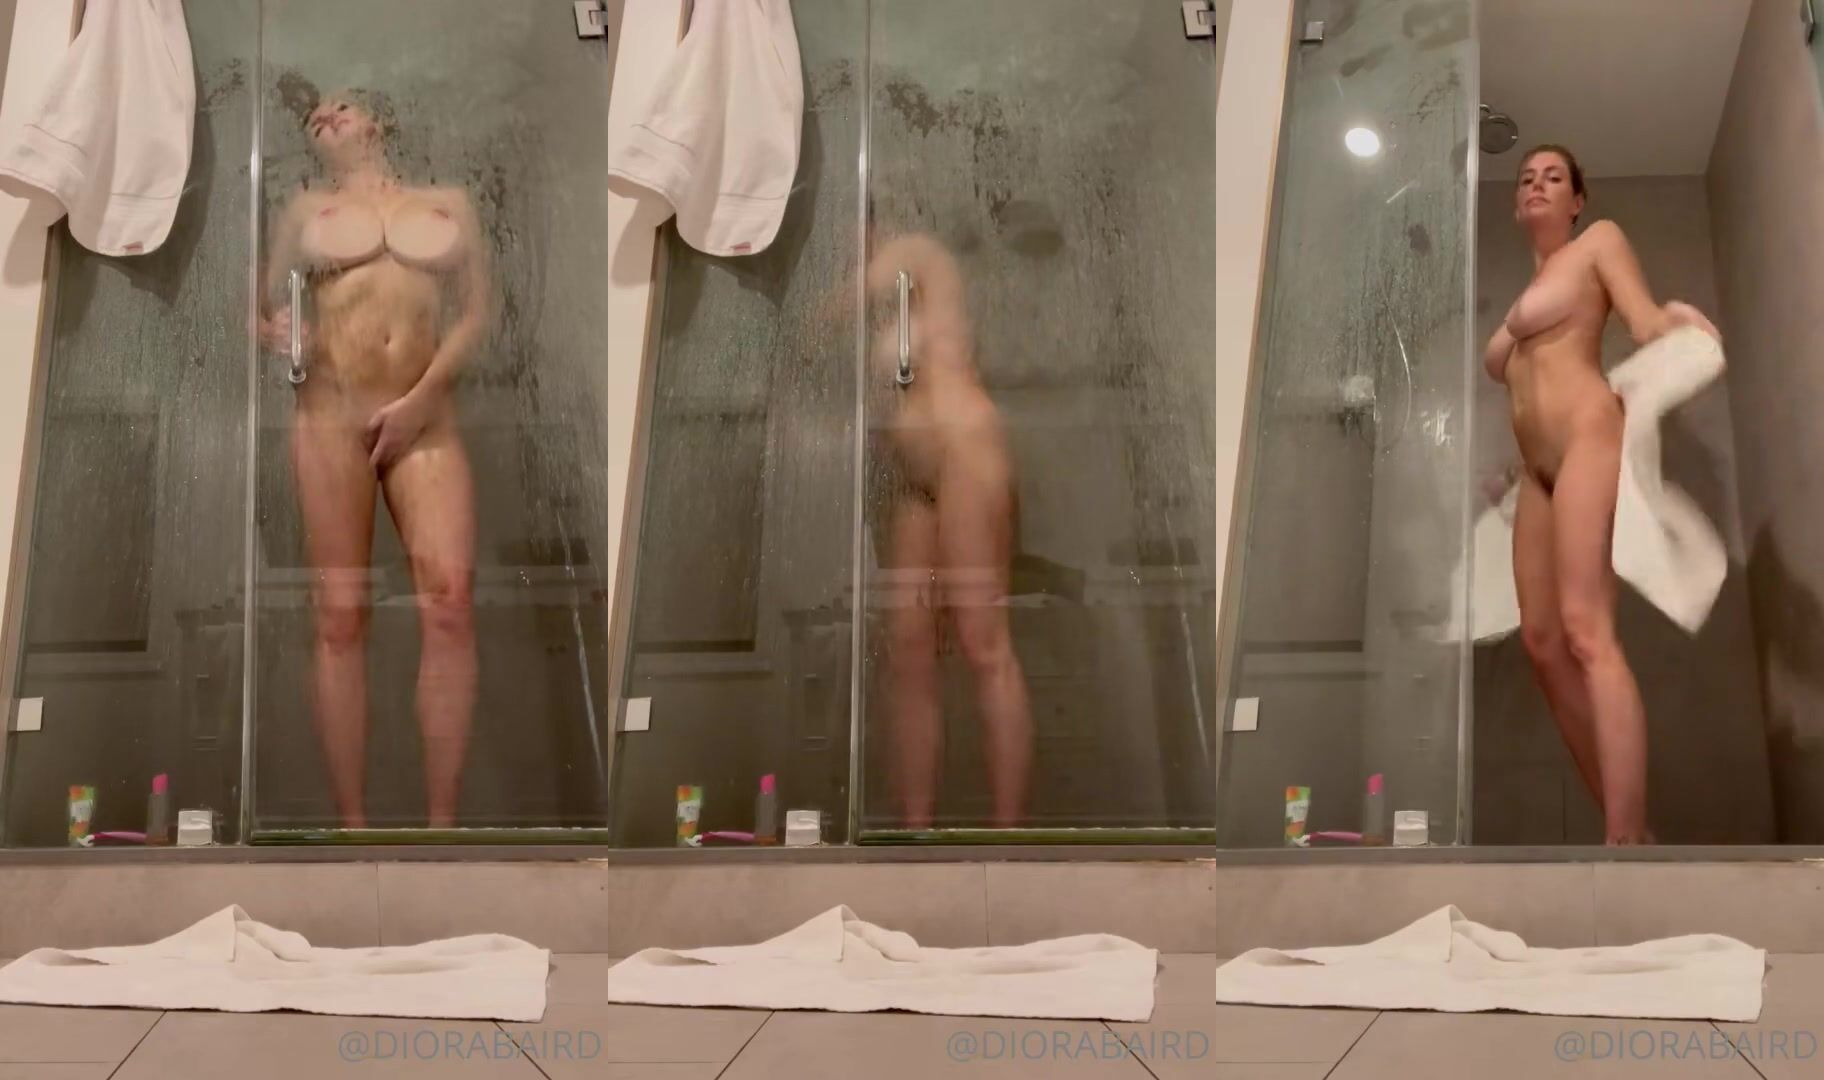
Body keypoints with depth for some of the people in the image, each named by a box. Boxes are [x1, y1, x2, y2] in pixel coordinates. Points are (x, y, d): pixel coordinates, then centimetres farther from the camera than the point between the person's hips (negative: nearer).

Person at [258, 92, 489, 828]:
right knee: (341, 617, -6)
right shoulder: (307, 209, 18)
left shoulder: (449, 203, 18)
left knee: (450, 604, -16)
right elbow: (264, 311, 19)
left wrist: (419, 399, -5)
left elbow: (474, 314, 10)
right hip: (330, 415, 0)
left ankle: (441, 826, -11)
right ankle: (351, 825, -4)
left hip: (426, 420, 0)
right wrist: (276, 335, -6)